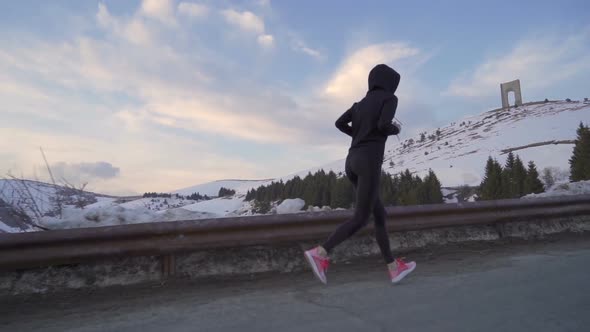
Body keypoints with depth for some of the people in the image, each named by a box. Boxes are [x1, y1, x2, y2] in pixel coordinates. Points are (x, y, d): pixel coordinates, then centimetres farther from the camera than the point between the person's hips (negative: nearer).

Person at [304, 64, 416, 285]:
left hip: (352, 162, 8)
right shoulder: (389, 99, 4)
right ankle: (320, 253, -21)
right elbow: (384, 126, -14)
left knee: (380, 214, 12)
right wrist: (395, 130, 10)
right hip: (369, 162, -8)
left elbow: (340, 123, 13)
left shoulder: (361, 103, 23)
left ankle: (393, 268, 15)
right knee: (361, 219, -8)